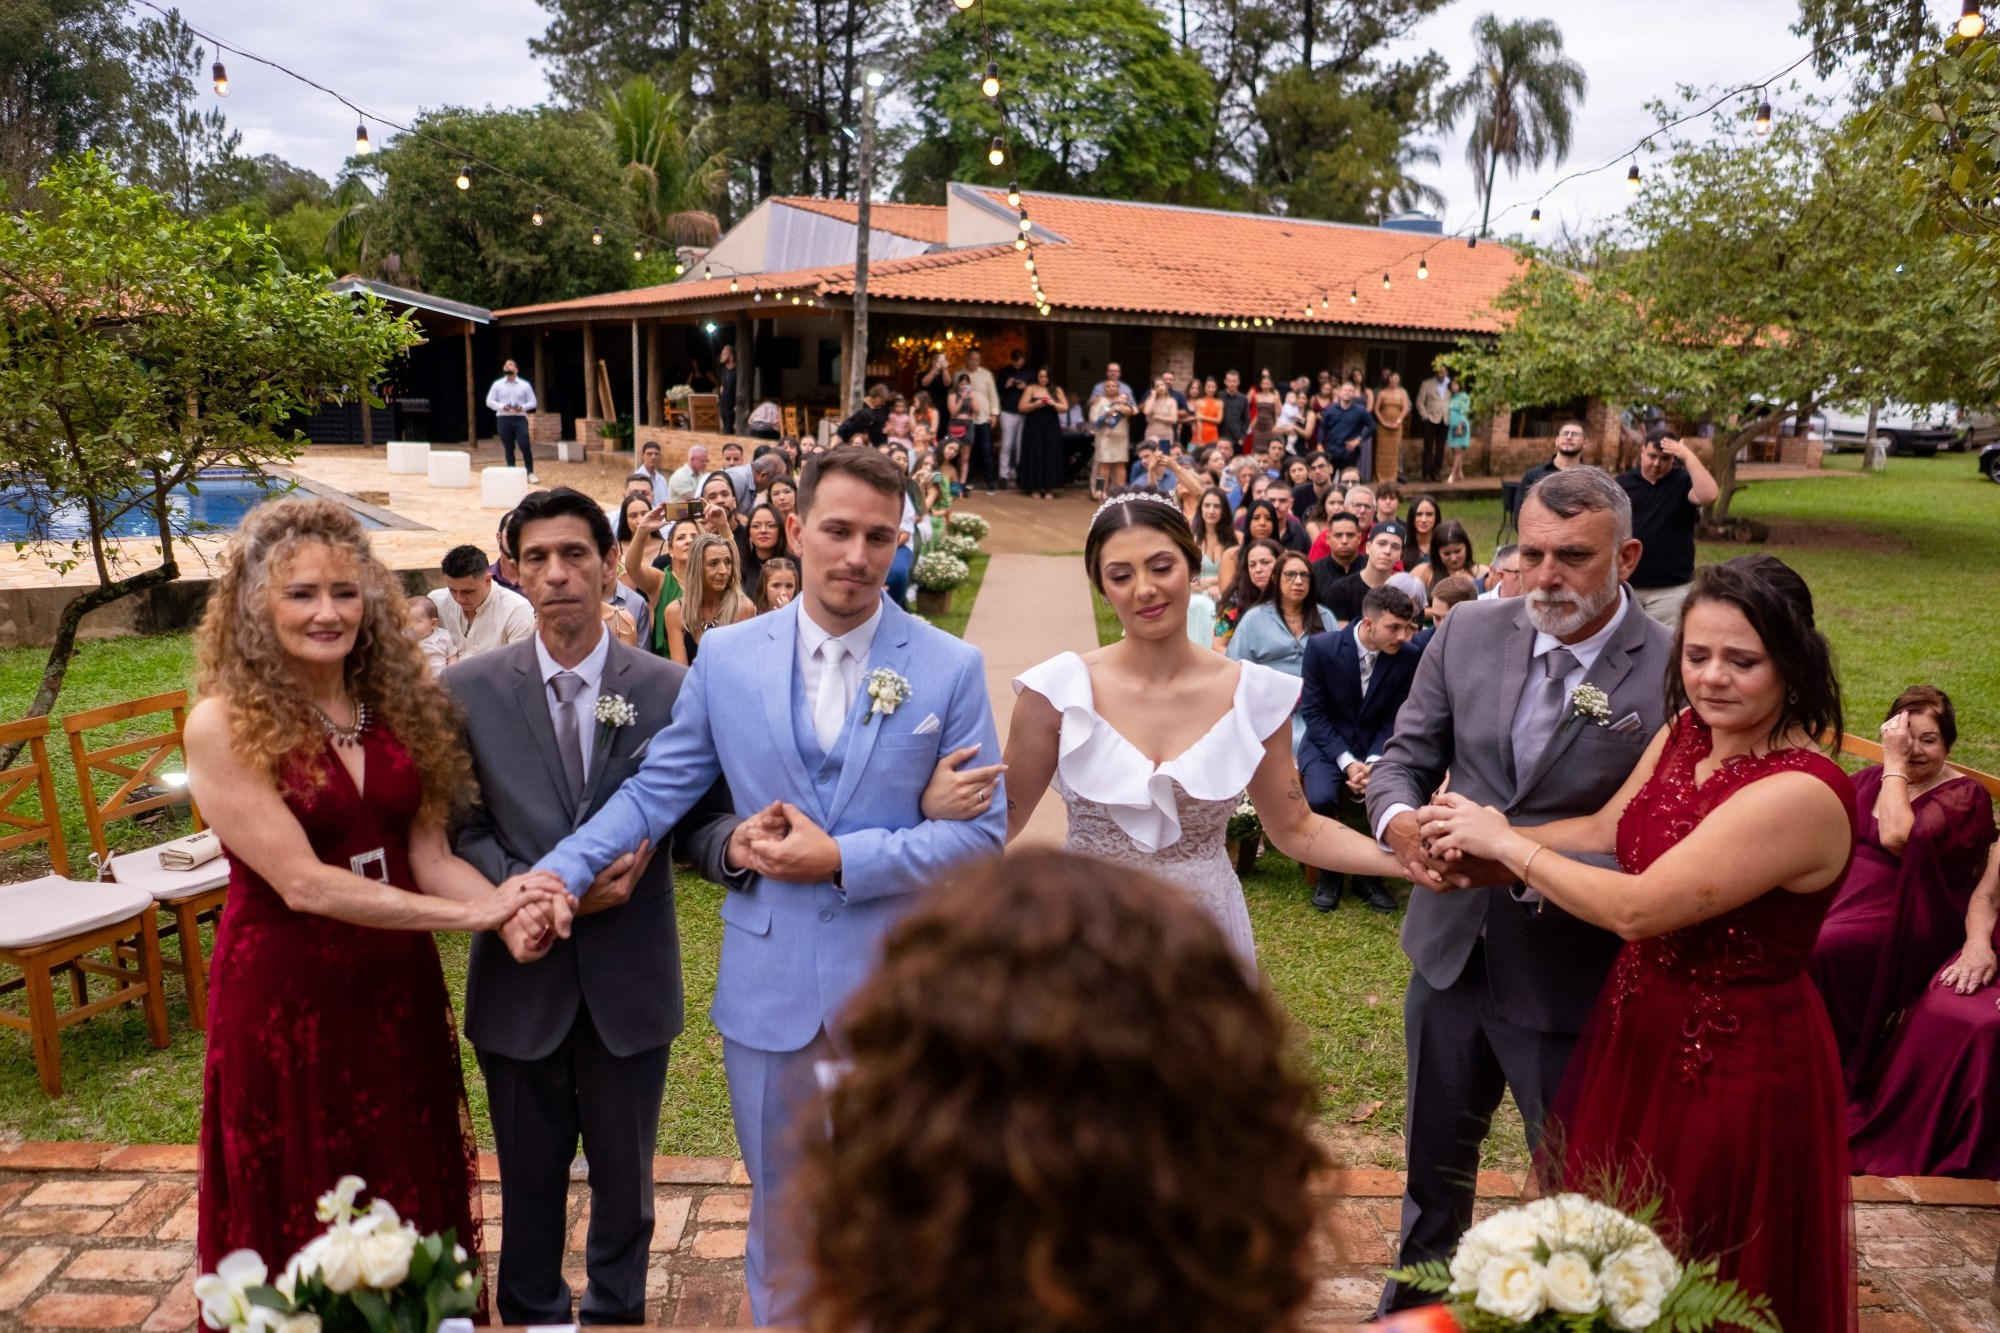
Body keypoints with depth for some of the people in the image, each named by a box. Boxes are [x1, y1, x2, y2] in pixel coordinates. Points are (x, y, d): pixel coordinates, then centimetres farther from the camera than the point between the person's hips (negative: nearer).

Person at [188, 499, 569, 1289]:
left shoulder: (396, 705, 2)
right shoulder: (224, 725, -13)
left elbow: (428, 854, -2)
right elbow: (300, 882, -19)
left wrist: (512, 908, -22)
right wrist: (469, 914, -23)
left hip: (399, 985, 5)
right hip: (284, 993, -4)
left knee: (414, 1195, 15)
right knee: (306, 1218, 12)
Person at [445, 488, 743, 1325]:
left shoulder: (669, 689, -7)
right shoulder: (467, 691, -5)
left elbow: (697, 822, -7)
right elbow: (457, 829, -4)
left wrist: (741, 842, -30)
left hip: (630, 979, 0)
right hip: (522, 977, 0)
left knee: (624, 1173, 18)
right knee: (529, 1176, 19)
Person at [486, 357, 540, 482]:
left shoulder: (525, 385, 5)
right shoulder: (497, 384, 7)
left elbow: (533, 402, 6)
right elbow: (489, 401, 6)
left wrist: (522, 407, -13)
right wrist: (501, 406, -12)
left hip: (520, 418, -1)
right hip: (503, 419, 1)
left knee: (525, 446, -11)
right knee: (508, 448, 6)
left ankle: (530, 473, -1)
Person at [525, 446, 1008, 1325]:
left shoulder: (950, 668, -6)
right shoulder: (726, 658, 0)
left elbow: (982, 831, -7)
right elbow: (655, 789, 5)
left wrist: (843, 859, -16)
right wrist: (562, 869, -9)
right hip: (768, 986, 2)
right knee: (780, 1217, 18)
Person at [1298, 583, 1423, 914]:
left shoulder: (1409, 657, -9)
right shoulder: (1321, 648, -15)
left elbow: (1394, 719, -2)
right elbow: (1313, 713, -10)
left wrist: (1374, 761, -19)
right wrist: (1347, 762, -20)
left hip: (1376, 746, 2)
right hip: (1327, 744, -2)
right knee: (1321, 798, -31)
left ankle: (1370, 875, 0)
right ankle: (1328, 872, -1)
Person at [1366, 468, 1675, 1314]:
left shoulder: (1676, 672, -17)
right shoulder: (1468, 635, -4)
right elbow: (1404, 759, 1)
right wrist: (1399, 819, -20)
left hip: (1570, 980, -4)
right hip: (1450, 951, 5)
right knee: (1434, 1157, 26)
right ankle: (1416, 1297, 51)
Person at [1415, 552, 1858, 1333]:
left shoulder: (1799, 795, -28)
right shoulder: (1686, 731, -3)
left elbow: (1638, 908, -28)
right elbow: (1605, 831, 3)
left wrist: (1505, 843, -19)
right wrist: (1485, 843, -12)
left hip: (1732, 1061, -7)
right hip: (1642, 1024, 7)